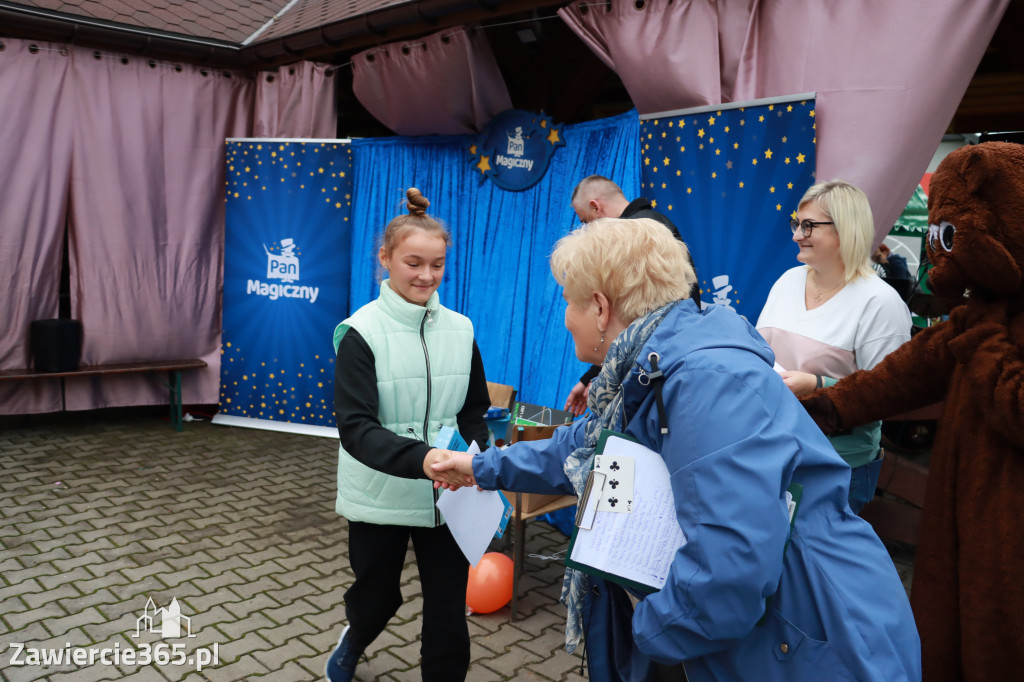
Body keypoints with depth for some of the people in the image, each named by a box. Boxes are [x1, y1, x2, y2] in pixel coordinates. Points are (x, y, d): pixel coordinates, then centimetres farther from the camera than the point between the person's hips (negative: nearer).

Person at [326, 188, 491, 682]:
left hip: (446, 496, 2)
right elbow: (355, 427, -20)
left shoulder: (460, 330, 0)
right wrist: (421, 458, -36)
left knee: (448, 605, 5)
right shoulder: (361, 333, -12)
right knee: (377, 596, 19)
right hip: (381, 495, -2)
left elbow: (474, 412, 8)